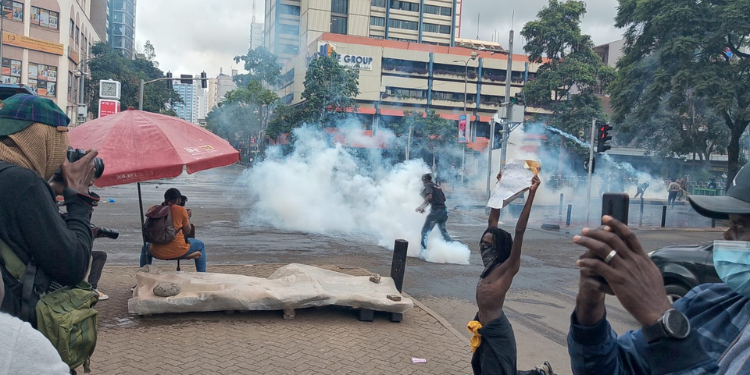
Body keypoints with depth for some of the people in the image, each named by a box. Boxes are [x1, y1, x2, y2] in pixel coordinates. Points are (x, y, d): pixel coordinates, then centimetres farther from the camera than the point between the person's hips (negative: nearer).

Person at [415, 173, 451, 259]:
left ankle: (423, 251, -16)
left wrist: (421, 206, -19)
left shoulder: (428, 186, 0)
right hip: (444, 210, 8)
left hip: (435, 211, -8)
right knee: (443, 231, 24)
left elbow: (429, 196, -18)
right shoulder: (438, 187, 22)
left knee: (425, 231, -4)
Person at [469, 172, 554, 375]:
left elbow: (519, 231, -23)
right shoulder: (491, 263, 5)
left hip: (496, 330, -8)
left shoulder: (508, 267, -13)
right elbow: (492, 222, 9)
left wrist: (531, 193, -28)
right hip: (484, 327, 8)